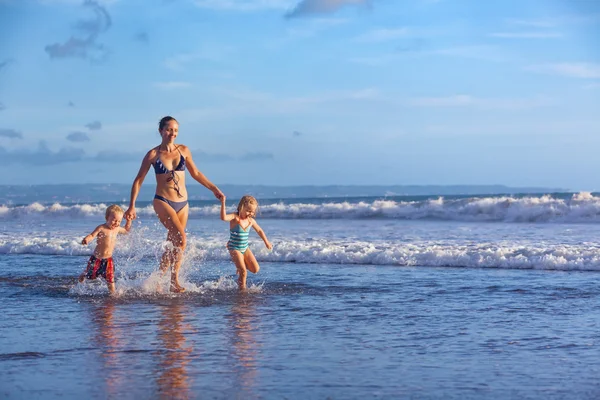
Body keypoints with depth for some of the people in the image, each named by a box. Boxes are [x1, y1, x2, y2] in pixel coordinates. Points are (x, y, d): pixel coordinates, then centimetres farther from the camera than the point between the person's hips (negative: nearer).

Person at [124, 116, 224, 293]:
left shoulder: (183, 150, 6)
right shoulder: (153, 154, -3)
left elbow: (195, 173, 18)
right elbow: (139, 180, 1)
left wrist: (213, 188, 17)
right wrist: (132, 205, -5)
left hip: (182, 203, 5)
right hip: (163, 202, -5)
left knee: (173, 246, 7)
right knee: (181, 239, -21)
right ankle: (175, 281, -13)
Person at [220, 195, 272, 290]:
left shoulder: (251, 221, 1)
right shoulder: (235, 217, -16)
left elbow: (259, 231, 19)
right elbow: (224, 217, -38)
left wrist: (266, 242, 23)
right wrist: (223, 203, -44)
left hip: (245, 248, 6)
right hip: (234, 249, -6)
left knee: (256, 269, 1)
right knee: (243, 272, -13)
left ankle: (240, 264, 27)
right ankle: (242, 288, 7)